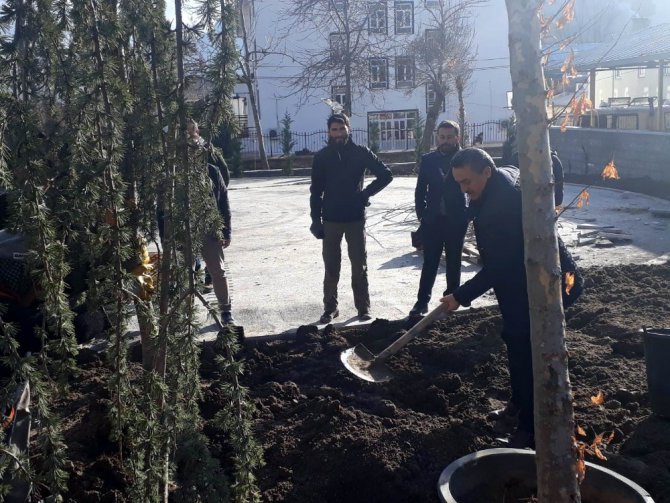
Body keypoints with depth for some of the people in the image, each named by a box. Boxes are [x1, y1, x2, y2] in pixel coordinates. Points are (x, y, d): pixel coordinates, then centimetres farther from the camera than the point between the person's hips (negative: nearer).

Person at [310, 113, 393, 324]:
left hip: (355, 217, -1)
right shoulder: (322, 156, 0)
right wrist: (316, 220, -2)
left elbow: (386, 175, 2)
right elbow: (316, 190, 3)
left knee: (359, 266, 5)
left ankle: (363, 307, 15)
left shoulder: (360, 152, -2)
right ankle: (330, 307, 17)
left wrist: (366, 194, -5)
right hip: (330, 219, 1)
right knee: (331, 267, 7)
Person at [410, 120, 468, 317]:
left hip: (456, 220, -1)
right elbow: (421, 189, 6)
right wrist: (421, 213, 0)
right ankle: (422, 301, 5)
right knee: (430, 262, 3)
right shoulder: (428, 159, 4)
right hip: (432, 219, 1)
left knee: (454, 262, 11)